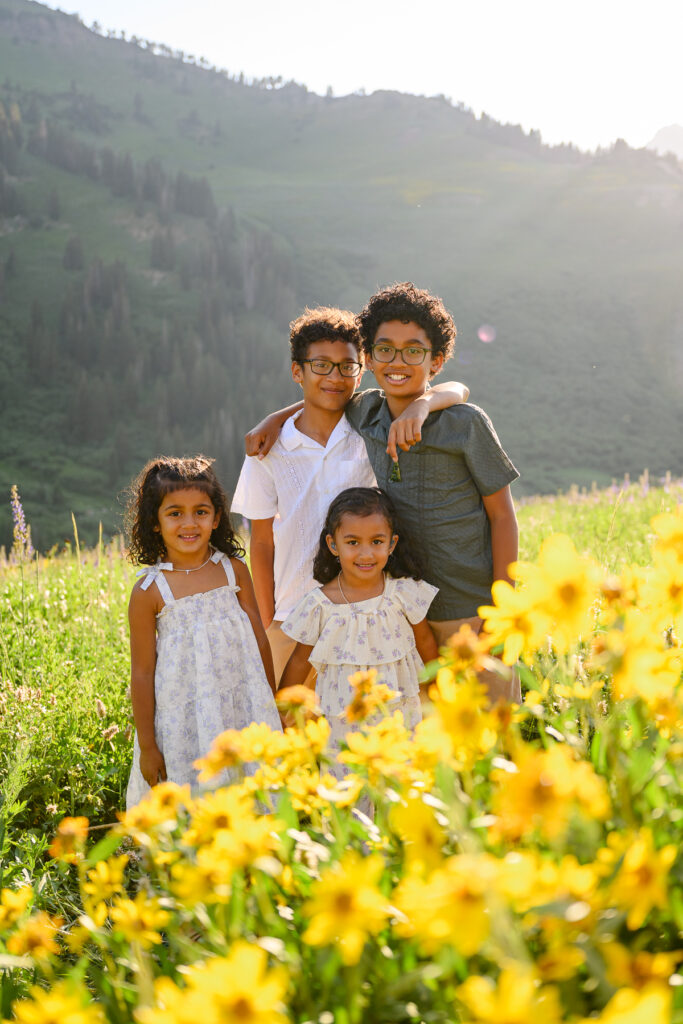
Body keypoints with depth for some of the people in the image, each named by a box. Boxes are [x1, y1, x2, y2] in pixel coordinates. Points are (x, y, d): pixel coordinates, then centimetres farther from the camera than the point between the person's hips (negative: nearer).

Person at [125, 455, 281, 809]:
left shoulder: (233, 570, -2)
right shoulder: (149, 591, -11)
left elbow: (260, 641, 6)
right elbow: (142, 673, -7)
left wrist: (271, 707, 11)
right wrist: (147, 745, -4)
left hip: (243, 710, 3)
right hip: (184, 719, -3)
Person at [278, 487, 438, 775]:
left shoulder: (404, 592, -9)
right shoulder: (319, 605, -12)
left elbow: (425, 641, 7)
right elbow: (300, 660, 2)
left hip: (400, 715, 1)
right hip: (344, 724, -1)